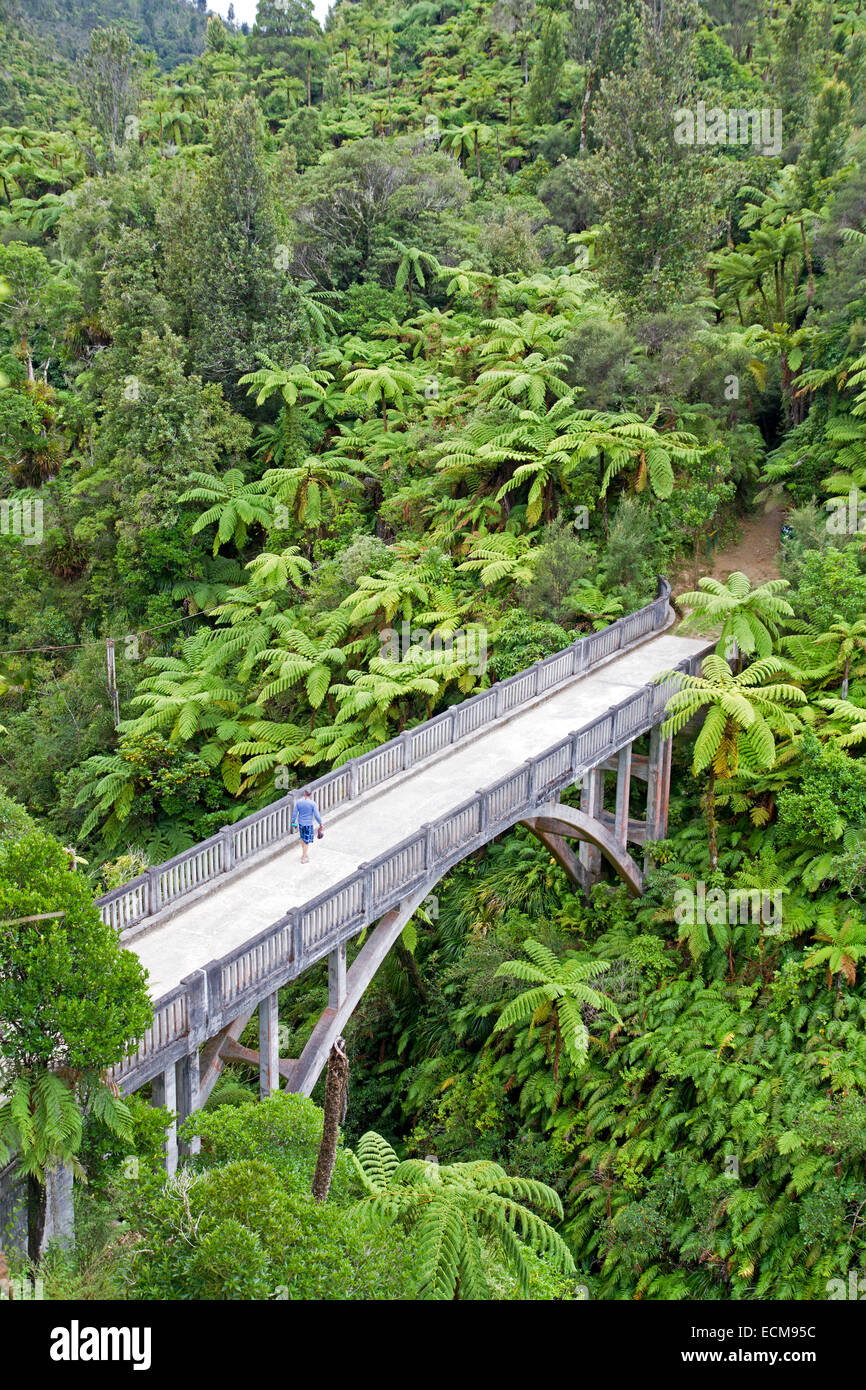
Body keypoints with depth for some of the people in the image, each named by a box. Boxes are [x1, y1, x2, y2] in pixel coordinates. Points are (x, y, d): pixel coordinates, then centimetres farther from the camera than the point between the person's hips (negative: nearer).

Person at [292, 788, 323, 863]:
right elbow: (317, 816, -15)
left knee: (303, 838, 25)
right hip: (308, 824, -4)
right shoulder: (313, 804, -19)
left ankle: (304, 854, 38)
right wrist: (320, 823, 0)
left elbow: (295, 814, -1)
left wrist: (293, 823, 12)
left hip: (300, 823, 4)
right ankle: (303, 859, 12)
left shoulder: (298, 802, -9)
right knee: (306, 841, 7)